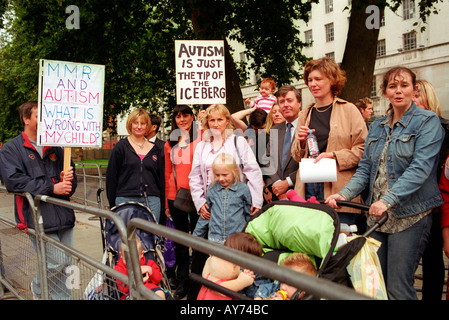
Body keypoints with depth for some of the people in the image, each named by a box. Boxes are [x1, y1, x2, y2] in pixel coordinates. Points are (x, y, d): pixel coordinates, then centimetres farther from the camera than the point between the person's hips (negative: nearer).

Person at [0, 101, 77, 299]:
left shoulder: (56, 147, 18)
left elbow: (72, 180, 18)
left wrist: (68, 180, -8)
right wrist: (51, 188, -15)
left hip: (62, 214, 5)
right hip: (38, 216, -5)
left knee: (65, 264, 8)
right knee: (57, 262, -7)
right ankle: (38, 287, 23)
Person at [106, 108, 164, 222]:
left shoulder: (156, 149, 13)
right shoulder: (121, 147, 4)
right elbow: (111, 176, 3)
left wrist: (161, 200, 11)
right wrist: (112, 204, 0)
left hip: (152, 200, 3)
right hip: (126, 199, -2)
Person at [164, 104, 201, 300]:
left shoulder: (202, 137, 1)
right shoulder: (169, 144, 13)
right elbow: (167, 173, 14)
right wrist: (166, 203, 12)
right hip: (175, 196, 4)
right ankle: (182, 282, 20)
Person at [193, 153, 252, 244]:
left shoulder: (243, 189, -2)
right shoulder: (212, 189, 5)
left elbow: (249, 215, 7)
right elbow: (205, 215, 14)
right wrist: (196, 236, 16)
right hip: (214, 239, 2)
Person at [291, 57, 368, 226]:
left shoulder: (349, 110, 2)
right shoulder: (306, 113, 16)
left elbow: (363, 150, -4)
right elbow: (296, 156, 20)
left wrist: (334, 155, -16)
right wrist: (301, 142, -1)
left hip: (339, 189, -4)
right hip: (308, 188, 4)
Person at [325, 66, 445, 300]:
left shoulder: (428, 121, -4)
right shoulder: (377, 127, 14)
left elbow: (420, 168, -16)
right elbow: (366, 168, 11)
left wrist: (388, 200, -25)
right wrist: (344, 194, -6)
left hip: (409, 215, -6)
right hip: (377, 213, 6)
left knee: (398, 289, -5)